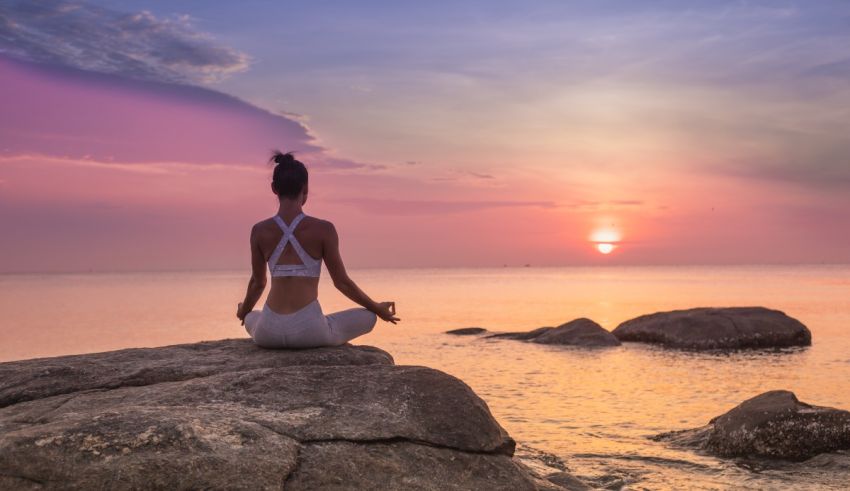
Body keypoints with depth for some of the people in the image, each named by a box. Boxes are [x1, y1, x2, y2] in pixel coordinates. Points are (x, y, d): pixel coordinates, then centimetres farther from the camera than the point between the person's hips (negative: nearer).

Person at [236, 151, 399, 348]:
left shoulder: (259, 231, 1)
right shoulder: (323, 229, -7)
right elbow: (341, 282, 0)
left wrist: (244, 311, 36)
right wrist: (377, 308, 17)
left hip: (269, 332, 4)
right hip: (309, 330, -4)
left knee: (251, 319, 41)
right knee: (368, 317, 20)